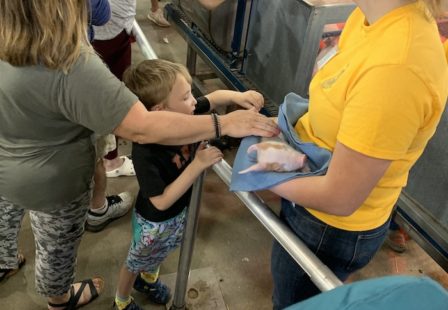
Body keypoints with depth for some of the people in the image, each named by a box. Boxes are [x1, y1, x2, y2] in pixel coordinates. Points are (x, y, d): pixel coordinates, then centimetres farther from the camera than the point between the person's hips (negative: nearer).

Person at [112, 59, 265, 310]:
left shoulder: (182, 116, -22)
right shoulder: (145, 152, -40)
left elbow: (214, 98, -5)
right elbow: (162, 202, -35)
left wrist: (237, 96, -26)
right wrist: (198, 165, -40)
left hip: (181, 211, 6)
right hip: (155, 222, -6)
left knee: (160, 256, 35)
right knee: (136, 263, 25)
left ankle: (148, 277, 67)